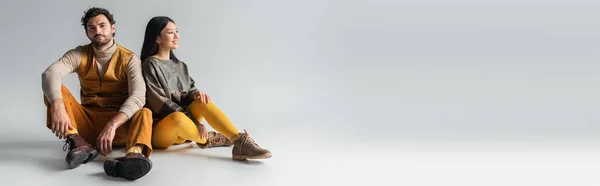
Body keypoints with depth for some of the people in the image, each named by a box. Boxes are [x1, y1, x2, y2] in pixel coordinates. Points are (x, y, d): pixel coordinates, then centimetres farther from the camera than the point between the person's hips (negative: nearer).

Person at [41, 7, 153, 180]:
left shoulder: (129, 59, -6)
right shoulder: (79, 54, 1)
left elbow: (138, 96, -23)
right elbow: (50, 73, -18)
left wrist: (112, 125, -39)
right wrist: (58, 106, -39)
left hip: (118, 123, -2)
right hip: (86, 121, 3)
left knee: (144, 113, -33)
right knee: (54, 91, -17)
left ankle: (134, 154, -67)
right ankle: (80, 143, -39)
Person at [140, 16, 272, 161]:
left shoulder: (180, 66, 16)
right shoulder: (151, 64, -6)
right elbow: (159, 102, -13)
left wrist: (196, 94, -15)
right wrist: (195, 122, -19)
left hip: (180, 132, 6)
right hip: (159, 131, -6)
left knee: (203, 101, -22)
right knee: (178, 118, -39)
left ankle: (240, 142, -34)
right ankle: (207, 140, -11)